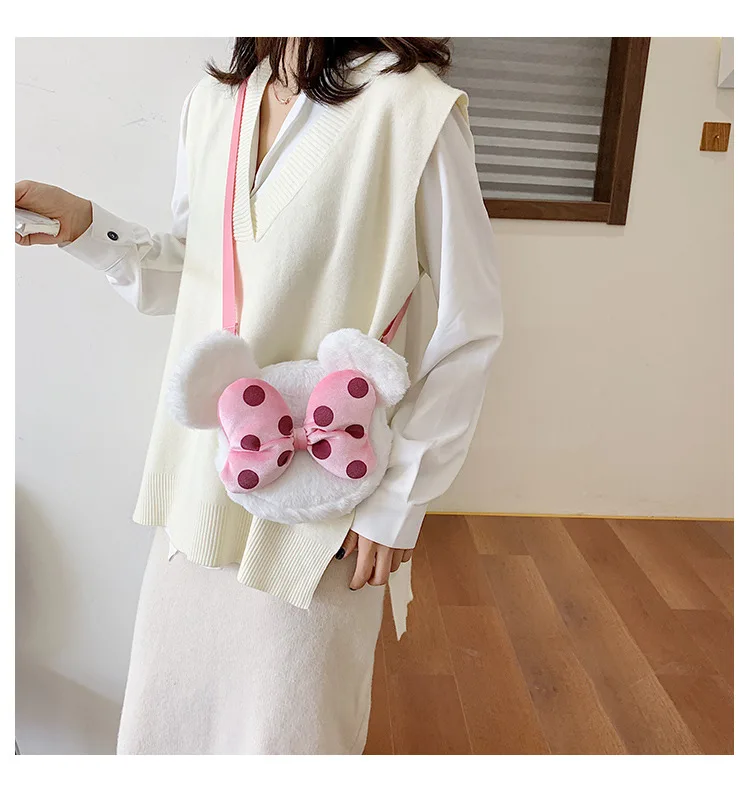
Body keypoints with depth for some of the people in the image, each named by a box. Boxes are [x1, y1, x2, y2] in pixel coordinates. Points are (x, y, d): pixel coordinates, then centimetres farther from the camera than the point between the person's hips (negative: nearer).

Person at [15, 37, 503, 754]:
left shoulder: (411, 108, -13)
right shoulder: (212, 103, 8)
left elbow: (470, 326, -12)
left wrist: (400, 496, -11)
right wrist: (81, 225, -3)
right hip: (201, 474, 6)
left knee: (290, 723, 15)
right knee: (169, 708, 21)